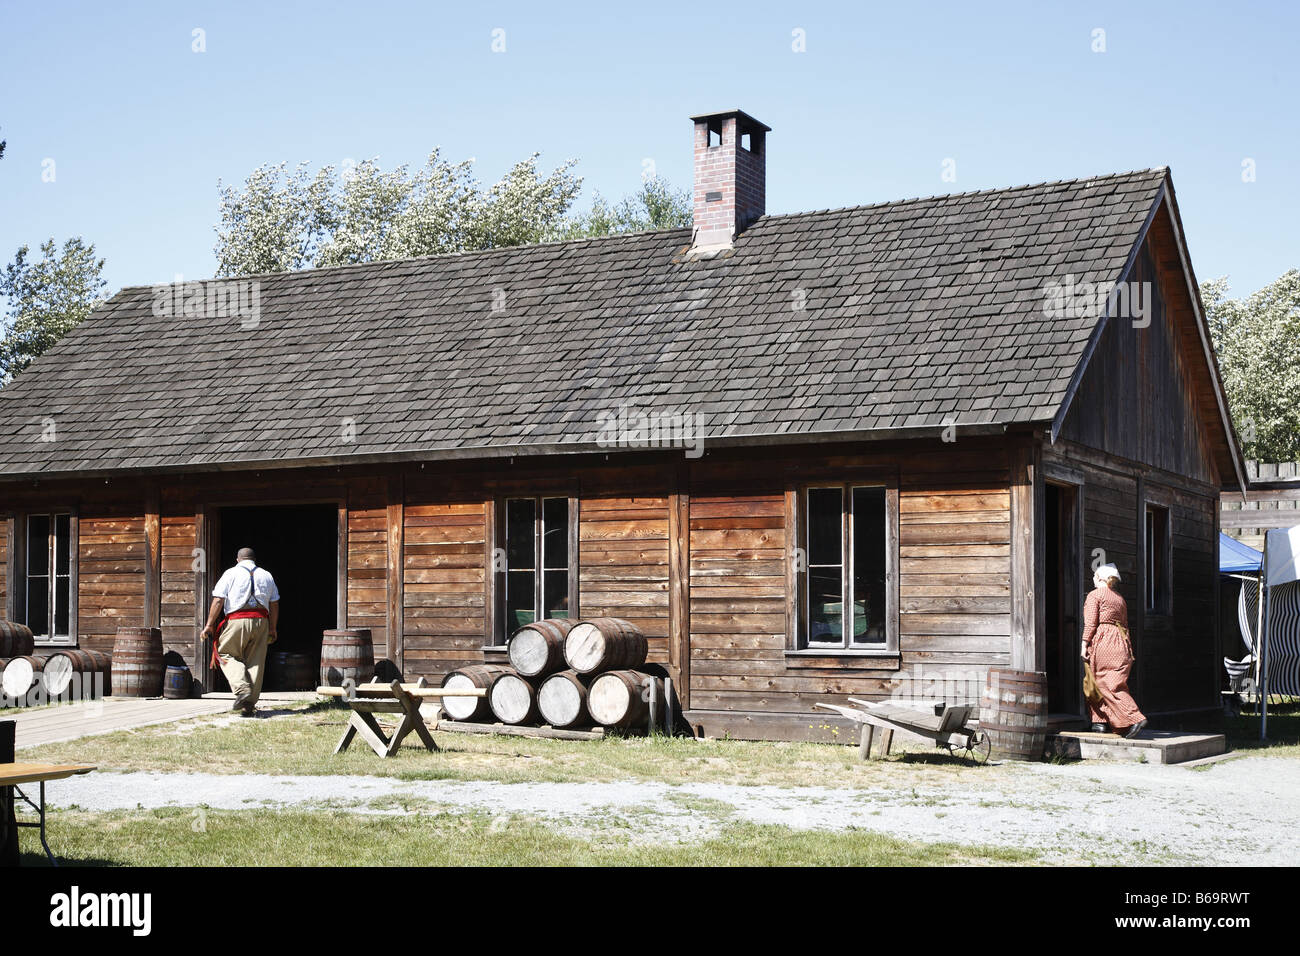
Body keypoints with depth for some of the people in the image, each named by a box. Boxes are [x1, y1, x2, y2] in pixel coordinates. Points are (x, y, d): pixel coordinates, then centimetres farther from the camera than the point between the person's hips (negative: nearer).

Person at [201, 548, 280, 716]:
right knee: (255, 661, 6)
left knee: (226, 654, 10)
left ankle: (242, 689, -13)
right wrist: (272, 629, 22)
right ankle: (249, 705, 4)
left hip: (237, 621, -3)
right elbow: (274, 605, 15)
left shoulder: (231, 574, 5)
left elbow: (218, 601, -3)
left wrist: (210, 625, -1)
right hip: (261, 620, 3)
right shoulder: (266, 576, 17)